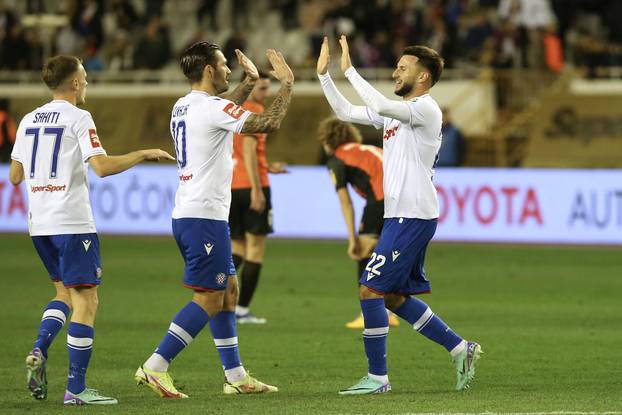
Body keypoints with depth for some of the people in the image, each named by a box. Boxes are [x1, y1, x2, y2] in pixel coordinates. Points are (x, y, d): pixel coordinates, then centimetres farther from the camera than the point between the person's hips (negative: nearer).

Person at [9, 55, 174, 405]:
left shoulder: (29, 120, 11)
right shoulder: (78, 119, -8)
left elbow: (15, 176, 15)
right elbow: (102, 166, -20)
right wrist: (144, 155, -8)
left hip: (40, 222, 7)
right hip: (72, 222, -7)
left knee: (66, 293, 21)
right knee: (86, 299, -2)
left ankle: (39, 352, -1)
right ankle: (76, 388, -6)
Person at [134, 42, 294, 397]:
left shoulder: (183, 107, 13)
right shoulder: (212, 108, -15)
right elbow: (269, 124, -19)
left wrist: (250, 83, 36)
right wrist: (287, 84, -7)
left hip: (186, 214, 10)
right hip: (206, 216, -10)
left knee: (229, 290, 15)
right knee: (208, 299, -7)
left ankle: (236, 375, 18)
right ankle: (155, 367, -12)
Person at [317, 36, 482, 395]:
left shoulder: (426, 108, -12)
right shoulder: (397, 110, 16)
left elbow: (380, 106, -28)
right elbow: (346, 112, 19)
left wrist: (350, 70, -23)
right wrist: (324, 74, 11)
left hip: (413, 217, -10)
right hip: (402, 216, 10)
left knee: (370, 290, -10)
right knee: (395, 297, 13)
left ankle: (378, 377, -4)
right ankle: (461, 349, 19)